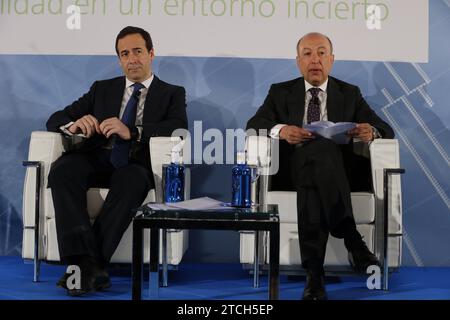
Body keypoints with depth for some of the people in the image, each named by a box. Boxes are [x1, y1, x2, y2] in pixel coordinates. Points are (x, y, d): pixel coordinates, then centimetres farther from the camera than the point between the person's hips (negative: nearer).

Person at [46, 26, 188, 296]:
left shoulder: (172, 94, 17)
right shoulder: (102, 89, 25)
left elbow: (178, 127, -4)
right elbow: (55, 119, 19)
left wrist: (131, 132, -19)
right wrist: (73, 125, -7)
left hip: (136, 165, -2)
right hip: (98, 159, 3)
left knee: (131, 179, -38)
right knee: (63, 169, -31)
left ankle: (91, 263, -35)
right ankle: (85, 262, -38)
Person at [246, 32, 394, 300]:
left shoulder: (350, 94, 20)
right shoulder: (280, 92, 18)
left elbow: (385, 130, 10)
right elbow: (253, 125, 2)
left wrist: (371, 132, -17)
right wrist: (280, 130, -22)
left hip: (340, 170, 1)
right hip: (294, 166, 0)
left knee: (312, 180, -38)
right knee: (322, 149, -37)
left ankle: (314, 272, -43)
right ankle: (352, 240, -43)